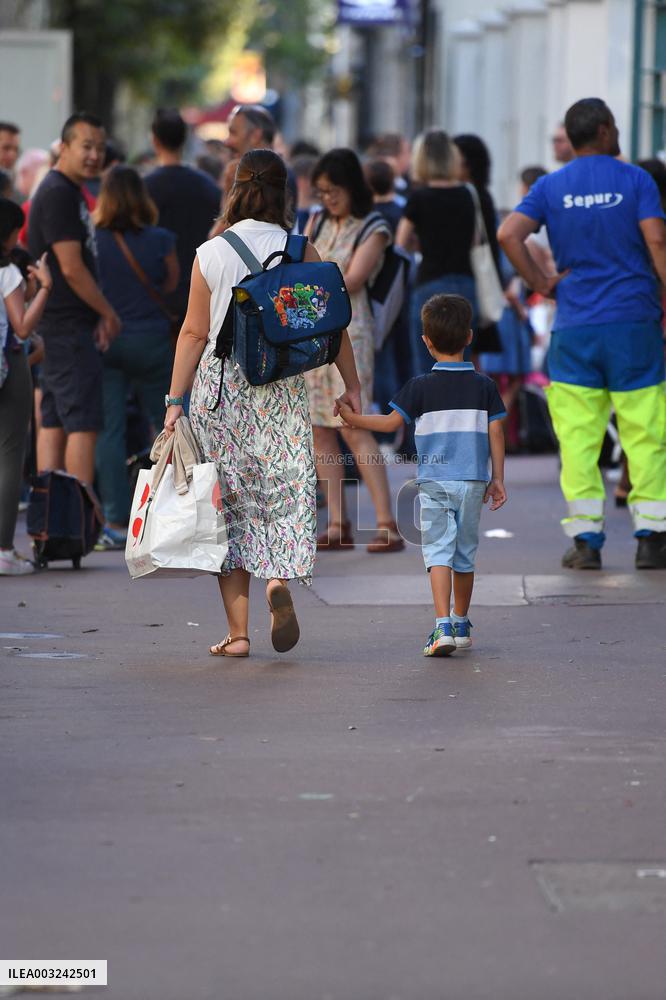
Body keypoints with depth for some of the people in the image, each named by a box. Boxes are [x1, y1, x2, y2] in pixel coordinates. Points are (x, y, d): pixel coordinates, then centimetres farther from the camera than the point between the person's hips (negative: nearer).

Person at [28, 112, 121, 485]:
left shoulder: (69, 191, 18)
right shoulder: (59, 194, -15)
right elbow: (71, 268, -19)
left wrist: (101, 315, 9)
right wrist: (108, 314, -9)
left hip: (58, 326, 10)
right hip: (70, 327, -10)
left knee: (54, 423, 9)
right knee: (83, 424, -10)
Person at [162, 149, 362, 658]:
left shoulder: (210, 254, -1)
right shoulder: (301, 251, -1)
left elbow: (194, 333, 0)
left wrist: (176, 400, 4)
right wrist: (352, 385, 11)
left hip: (219, 384, 0)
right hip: (283, 385, 0)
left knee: (230, 499, 5)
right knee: (288, 486, 6)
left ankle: (238, 631, 3)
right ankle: (281, 577, -24)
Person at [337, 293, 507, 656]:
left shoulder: (420, 387, -4)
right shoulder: (484, 386, 3)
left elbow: (391, 422, -4)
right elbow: (495, 434, 3)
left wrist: (352, 418, 11)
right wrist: (497, 479, 10)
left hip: (433, 481, -2)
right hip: (472, 481, 2)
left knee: (438, 550, -5)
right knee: (465, 554, 14)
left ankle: (443, 625, -20)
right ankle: (461, 624, 25)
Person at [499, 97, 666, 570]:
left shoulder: (550, 187, 6)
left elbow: (509, 234, -6)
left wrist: (542, 283, 2)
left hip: (574, 327, 2)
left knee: (578, 436, 4)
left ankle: (585, 538, 0)